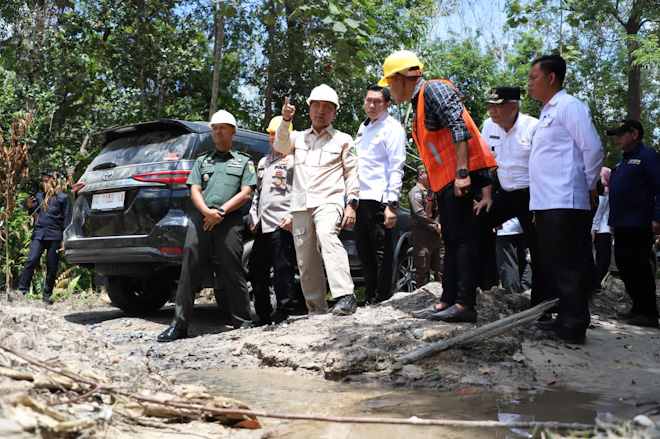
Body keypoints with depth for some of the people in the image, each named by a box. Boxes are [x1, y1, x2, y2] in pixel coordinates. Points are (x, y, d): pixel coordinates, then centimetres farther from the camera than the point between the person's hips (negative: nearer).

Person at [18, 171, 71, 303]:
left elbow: (66, 219, 4)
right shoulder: (39, 196, 19)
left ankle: (47, 295, 10)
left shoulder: (63, 197, 7)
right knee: (31, 260, -11)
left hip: (55, 236, -3)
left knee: (52, 266, 1)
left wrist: (64, 239, -3)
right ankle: (22, 290, -6)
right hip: (39, 234, 3)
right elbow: (33, 214, 25)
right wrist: (30, 206, 3)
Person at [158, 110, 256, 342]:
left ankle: (243, 325, 4)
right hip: (200, 217, 3)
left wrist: (221, 212, -9)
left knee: (232, 272, -3)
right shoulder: (202, 160, 24)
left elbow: (246, 193, 4)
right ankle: (179, 325, 1)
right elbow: (195, 191, 12)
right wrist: (207, 212, -9)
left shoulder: (244, 161, 17)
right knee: (189, 270, -3)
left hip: (230, 220, -2)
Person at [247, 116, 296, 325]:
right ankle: (263, 315, 19)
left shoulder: (293, 160, 0)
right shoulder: (263, 162, 25)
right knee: (256, 270, 9)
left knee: (282, 269, -6)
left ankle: (283, 313, 2)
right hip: (262, 227, 8)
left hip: (281, 225, -8)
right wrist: (253, 217, 18)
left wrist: (292, 216, -16)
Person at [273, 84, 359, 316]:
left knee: (327, 236, -34)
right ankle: (316, 308, 14)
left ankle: (346, 296, -40)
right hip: (301, 205, 5)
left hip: (328, 201, -4)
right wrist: (285, 121, -16)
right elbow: (280, 146, 0)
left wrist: (352, 204, -4)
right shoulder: (299, 137, 20)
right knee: (306, 261, 4)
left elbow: (352, 173, 7)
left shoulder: (343, 139, 12)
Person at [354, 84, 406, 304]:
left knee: (381, 249, -3)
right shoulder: (363, 127, 20)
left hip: (378, 198, -8)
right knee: (363, 248, 11)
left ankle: (381, 298, 4)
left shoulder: (392, 128, -4)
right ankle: (370, 297, 21)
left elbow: (396, 168, -11)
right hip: (359, 197, 8)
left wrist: (392, 204, -19)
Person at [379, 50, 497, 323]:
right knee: (451, 240, 10)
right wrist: (433, 188, 22)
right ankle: (448, 300, 16)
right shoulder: (418, 103, 24)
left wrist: (462, 173, -25)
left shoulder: (433, 89, -6)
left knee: (462, 237, -11)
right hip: (446, 179, 10)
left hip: (461, 175, -10)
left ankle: (465, 304, -10)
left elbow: (458, 127, -19)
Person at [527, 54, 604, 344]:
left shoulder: (569, 106, -6)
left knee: (568, 265, -6)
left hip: (565, 203, -10)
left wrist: (589, 187, -3)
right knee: (551, 265, 13)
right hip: (546, 203, 10)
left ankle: (573, 326, 1)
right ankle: (565, 319, 22)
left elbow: (593, 150, -12)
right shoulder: (547, 112, 22)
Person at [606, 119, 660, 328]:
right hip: (621, 225, 9)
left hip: (638, 225, -9)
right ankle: (638, 307, 21)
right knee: (624, 266, 11)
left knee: (639, 267, -7)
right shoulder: (624, 159, 19)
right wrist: (613, 220, 21)